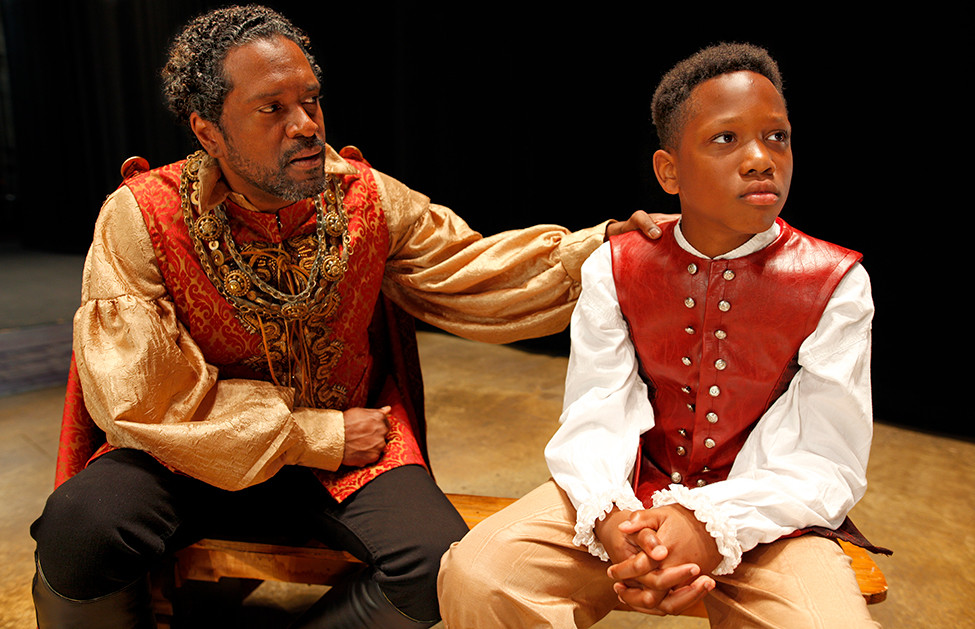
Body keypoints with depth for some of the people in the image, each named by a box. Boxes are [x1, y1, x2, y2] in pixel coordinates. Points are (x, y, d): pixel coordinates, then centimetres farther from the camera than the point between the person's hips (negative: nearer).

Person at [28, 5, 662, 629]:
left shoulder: (369, 198, -4)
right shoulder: (139, 219, -14)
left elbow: (467, 273, 2)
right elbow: (141, 397, -18)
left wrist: (599, 244, -10)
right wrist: (317, 436, -17)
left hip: (351, 452, 2)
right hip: (198, 455, -1)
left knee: (439, 562, -23)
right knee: (79, 528, -30)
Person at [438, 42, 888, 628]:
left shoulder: (835, 284, -7)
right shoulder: (614, 270, -3)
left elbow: (828, 464, -10)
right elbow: (592, 420, -8)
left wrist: (712, 525, -27)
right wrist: (608, 517, -29)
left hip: (766, 515, 0)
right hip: (629, 495, 1)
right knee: (475, 575, -19)